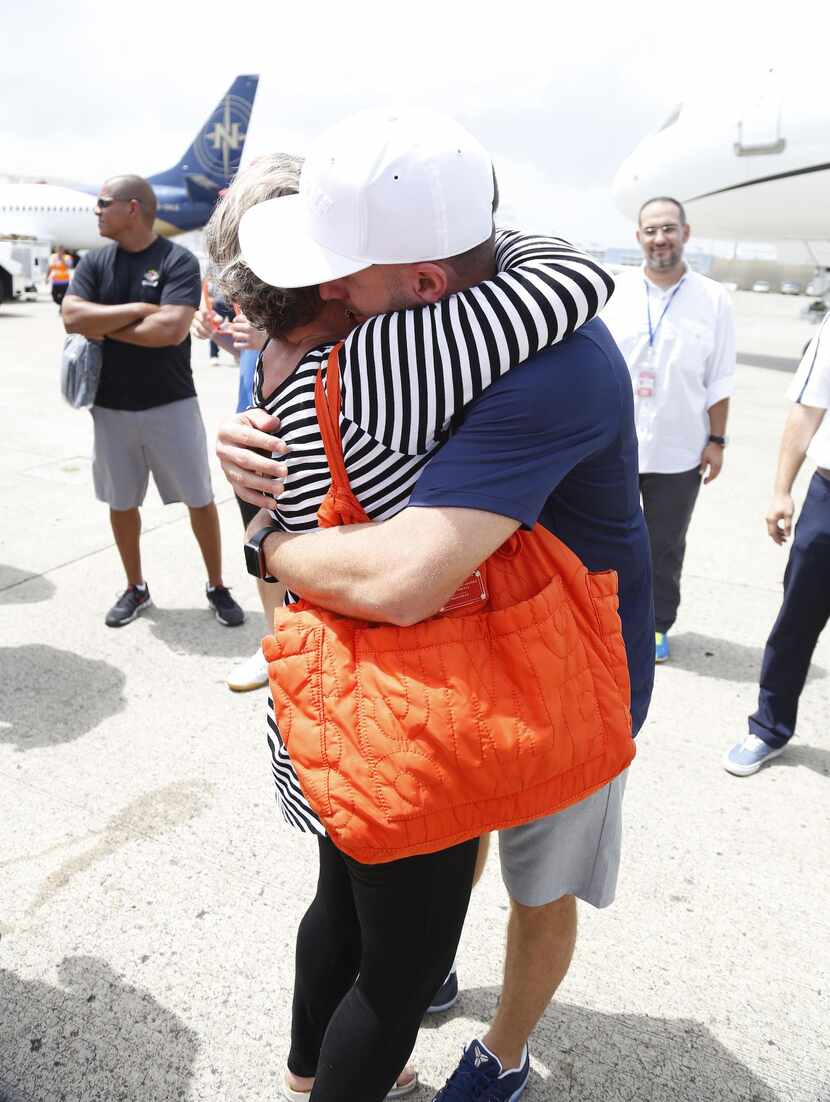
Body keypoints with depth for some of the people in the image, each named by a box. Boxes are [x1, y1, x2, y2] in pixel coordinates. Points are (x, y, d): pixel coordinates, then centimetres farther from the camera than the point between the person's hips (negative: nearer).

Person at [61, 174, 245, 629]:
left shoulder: (178, 261, -8)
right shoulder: (94, 262, 5)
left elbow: (172, 329, -21)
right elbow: (72, 317, -10)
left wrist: (104, 327, -11)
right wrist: (139, 308, -16)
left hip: (171, 405, -4)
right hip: (110, 408, 4)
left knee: (199, 499, 4)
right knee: (120, 502, 13)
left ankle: (217, 587, 20)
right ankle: (136, 588, 30)